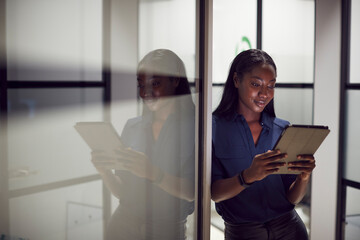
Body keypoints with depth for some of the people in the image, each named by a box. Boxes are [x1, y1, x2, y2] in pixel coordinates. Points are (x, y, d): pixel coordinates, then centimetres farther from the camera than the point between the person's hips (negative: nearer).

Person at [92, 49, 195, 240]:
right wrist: (105, 171, -14)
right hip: (124, 225, 3)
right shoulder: (132, 126, 4)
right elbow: (122, 192, 5)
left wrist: (152, 173, -28)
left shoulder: (195, 126, -8)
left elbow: (194, 192, -15)